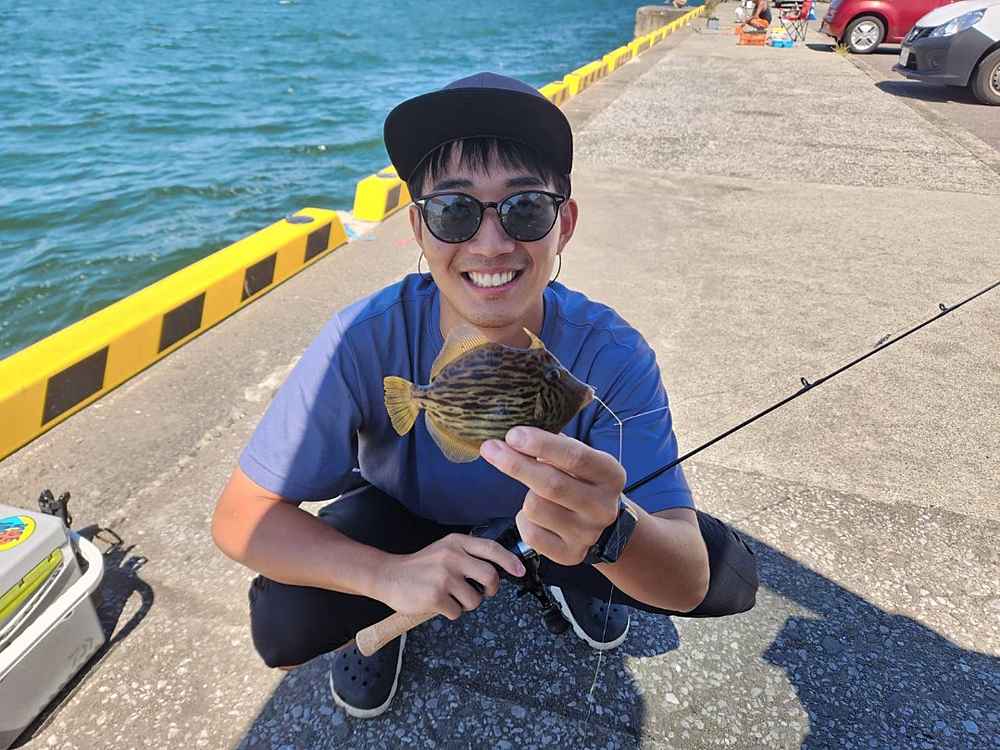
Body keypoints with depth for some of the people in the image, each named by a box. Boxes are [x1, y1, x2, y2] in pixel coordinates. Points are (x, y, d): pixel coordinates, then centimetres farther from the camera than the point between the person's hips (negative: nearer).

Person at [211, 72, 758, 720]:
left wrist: (608, 531, -57)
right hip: (402, 518, 0)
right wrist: (388, 574, -42)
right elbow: (241, 517, -25)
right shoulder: (366, 341, -32)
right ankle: (379, 619, 11)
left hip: (551, 521, 1)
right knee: (282, 623, -26)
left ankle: (570, 576, 17)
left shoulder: (611, 355, -31)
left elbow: (689, 586, -33)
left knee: (732, 576, -13)